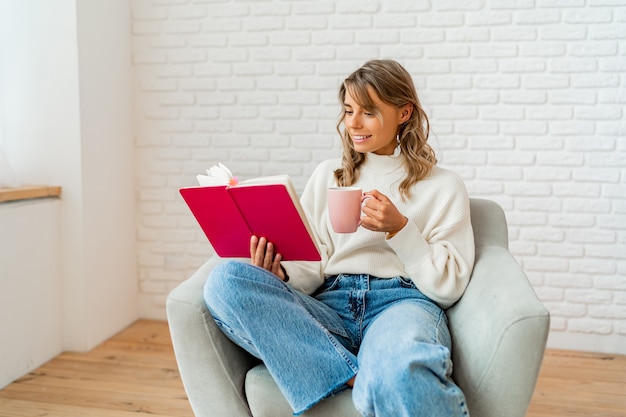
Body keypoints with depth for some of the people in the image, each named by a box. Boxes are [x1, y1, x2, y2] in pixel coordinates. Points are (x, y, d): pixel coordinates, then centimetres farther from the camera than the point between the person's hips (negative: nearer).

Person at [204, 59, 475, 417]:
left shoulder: (443, 186, 10)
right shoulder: (327, 176, 19)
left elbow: (448, 287, 4)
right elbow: (313, 269, 14)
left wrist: (400, 229, -9)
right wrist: (279, 274, -8)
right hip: (331, 306, 5)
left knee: (402, 372, -43)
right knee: (225, 281, -26)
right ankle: (365, 382, -29)